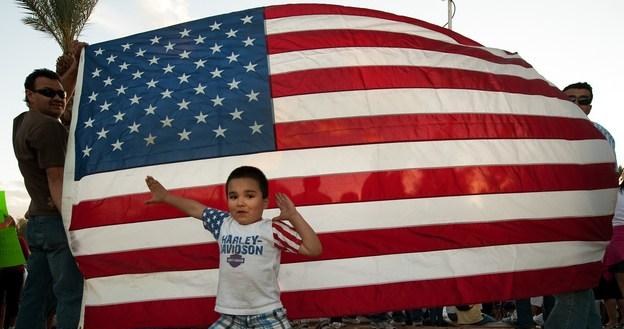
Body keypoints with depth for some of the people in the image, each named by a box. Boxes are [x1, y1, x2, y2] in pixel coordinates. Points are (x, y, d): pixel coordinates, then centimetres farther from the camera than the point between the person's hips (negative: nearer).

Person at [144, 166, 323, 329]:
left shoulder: (272, 229, -7)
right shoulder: (223, 223, 5)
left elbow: (314, 249, -10)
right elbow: (196, 208, 19)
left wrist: (294, 216, -14)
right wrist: (165, 196, 24)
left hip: (267, 313, -4)